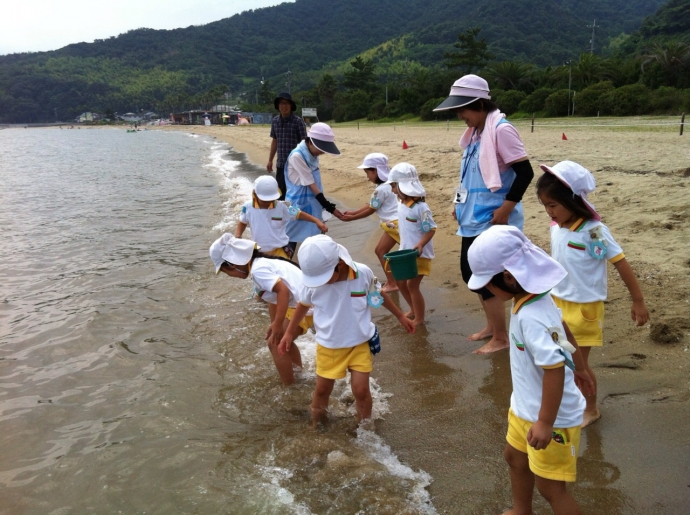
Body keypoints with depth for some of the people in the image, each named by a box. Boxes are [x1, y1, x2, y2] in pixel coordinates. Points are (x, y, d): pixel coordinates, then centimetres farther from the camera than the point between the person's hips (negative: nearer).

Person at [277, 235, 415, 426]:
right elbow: (303, 305, 2)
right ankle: (316, 426, 39)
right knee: (322, 390, 14)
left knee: (361, 390, 1)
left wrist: (400, 316, 10)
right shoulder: (314, 282, -19)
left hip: (360, 344, -1)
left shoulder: (363, 274, -21)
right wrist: (289, 333, 10)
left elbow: (380, 295, -1)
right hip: (328, 347, 1)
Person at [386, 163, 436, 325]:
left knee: (412, 285, -4)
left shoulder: (421, 207, -22)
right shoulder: (401, 204, 3)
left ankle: (419, 319, 13)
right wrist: (403, 247, 14)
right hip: (405, 252, 9)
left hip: (420, 254, -9)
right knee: (401, 282, 16)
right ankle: (413, 310, 36)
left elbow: (431, 229, -20)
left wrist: (420, 245, -32)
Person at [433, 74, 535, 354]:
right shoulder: (474, 132, 10)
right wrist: (460, 203, 17)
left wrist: (505, 209, -21)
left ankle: (501, 337, 13)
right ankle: (492, 325, 32)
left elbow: (525, 173, -21)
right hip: (472, 218, 10)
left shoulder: (501, 130, -17)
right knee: (470, 272, 16)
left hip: (492, 220, -9)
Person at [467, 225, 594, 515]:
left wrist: (546, 423, -28)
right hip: (526, 407, 10)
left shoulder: (531, 318, -35)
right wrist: (579, 368, 25)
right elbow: (565, 332, 10)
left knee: (550, 487, 6)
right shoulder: (536, 298, -5)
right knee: (515, 458, 29)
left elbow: (555, 369, -36)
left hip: (552, 417, -10)